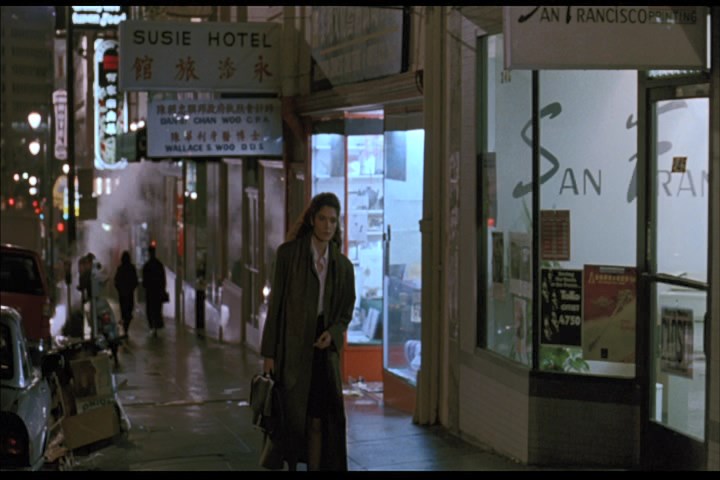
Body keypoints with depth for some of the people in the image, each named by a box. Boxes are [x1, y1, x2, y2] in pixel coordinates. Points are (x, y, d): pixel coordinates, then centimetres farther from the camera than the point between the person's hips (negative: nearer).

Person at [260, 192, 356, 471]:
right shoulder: (289, 253, -4)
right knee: (293, 414, 2)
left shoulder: (342, 265, 6)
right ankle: (291, 464, 18)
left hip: (323, 346, 3)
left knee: (319, 419, 1)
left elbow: (346, 311, 13)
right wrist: (268, 353, -7)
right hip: (291, 346, -3)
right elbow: (276, 302, -4)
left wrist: (333, 333, -10)